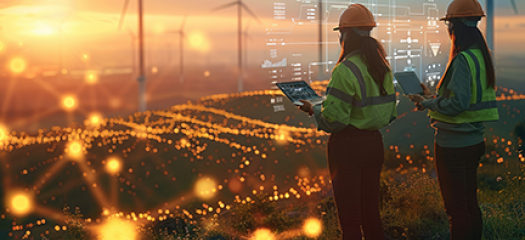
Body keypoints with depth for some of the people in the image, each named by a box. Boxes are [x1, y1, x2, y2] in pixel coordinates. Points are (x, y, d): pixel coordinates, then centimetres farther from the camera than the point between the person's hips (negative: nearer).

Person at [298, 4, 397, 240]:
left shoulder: (346, 70, -19)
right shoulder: (382, 67, 6)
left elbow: (333, 119, -21)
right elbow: (389, 113, 11)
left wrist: (313, 109, -3)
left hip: (348, 146, -8)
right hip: (374, 142, 8)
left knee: (349, 219, 2)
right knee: (371, 213, 17)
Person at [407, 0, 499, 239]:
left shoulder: (462, 60, -20)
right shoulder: (482, 56, 9)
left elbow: (457, 103, -26)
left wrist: (428, 103, -11)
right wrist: (433, 97, 14)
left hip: (453, 144, -9)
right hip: (475, 140, 9)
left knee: (456, 207, -1)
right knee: (470, 203, 18)